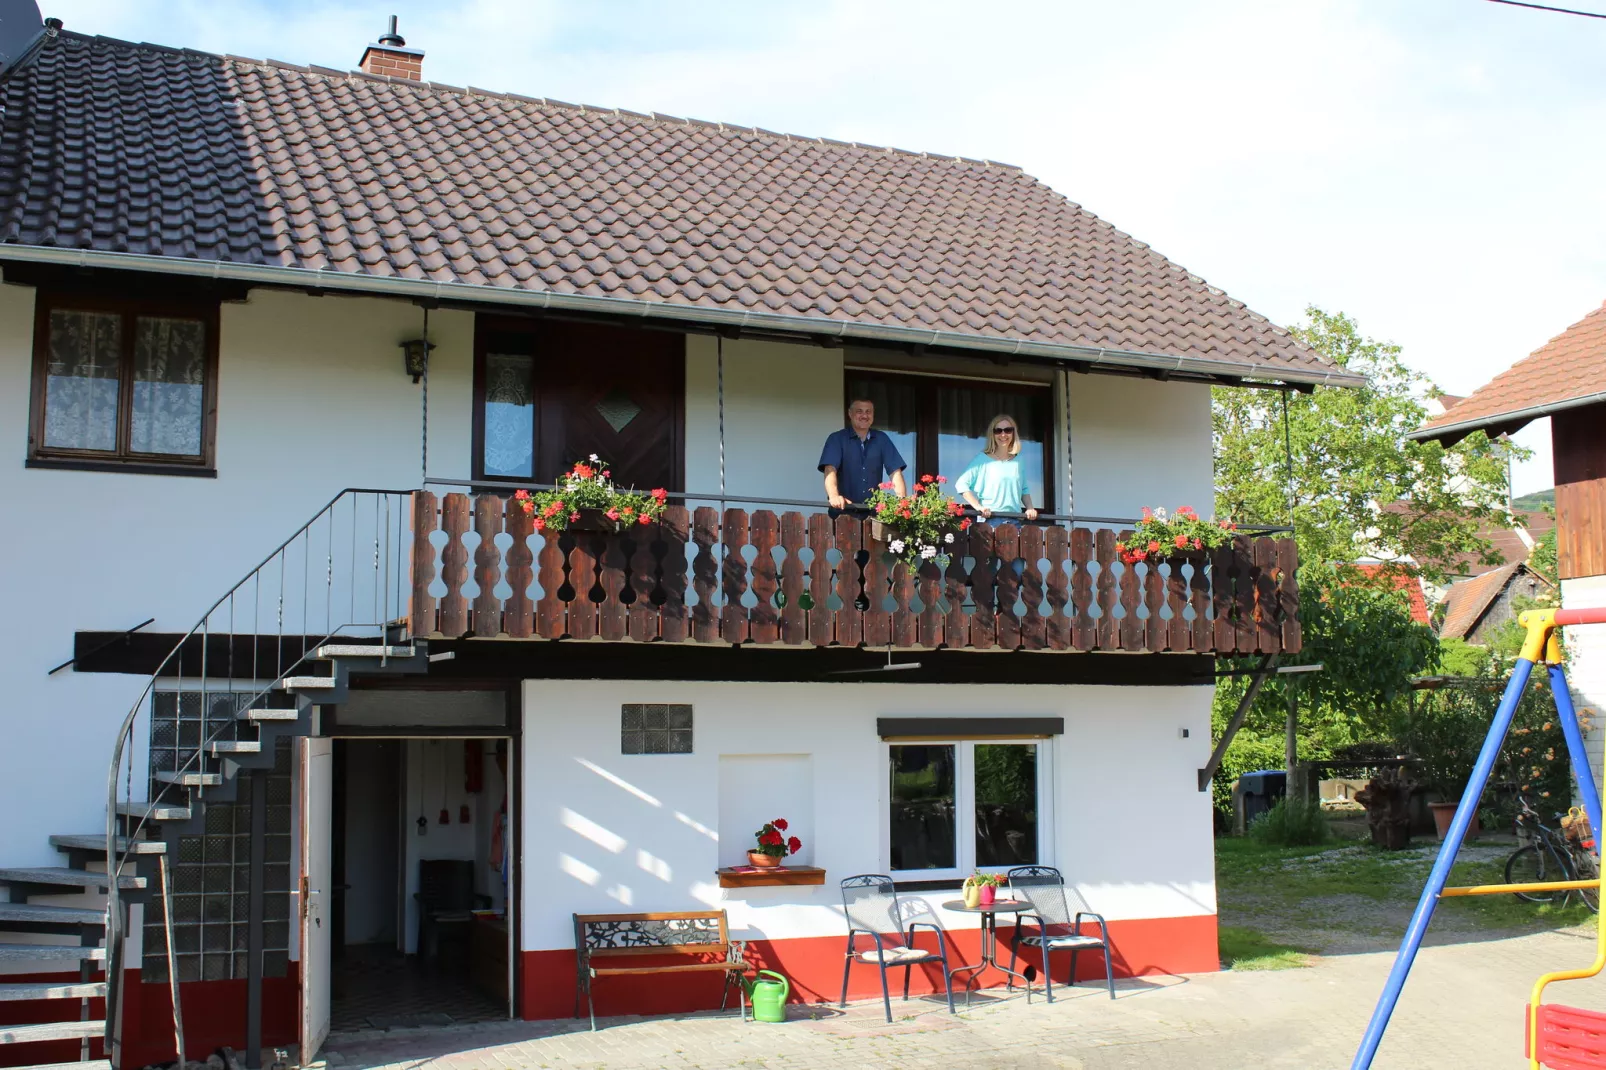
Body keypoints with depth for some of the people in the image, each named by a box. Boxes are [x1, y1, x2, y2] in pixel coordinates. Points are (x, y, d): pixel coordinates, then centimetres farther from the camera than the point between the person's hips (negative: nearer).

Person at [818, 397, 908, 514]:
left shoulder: (881, 439, 11)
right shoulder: (837, 439, 1)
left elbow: (895, 471, 5)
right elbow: (830, 470, -13)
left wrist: (902, 500, -13)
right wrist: (834, 496, -33)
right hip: (844, 509, -2)